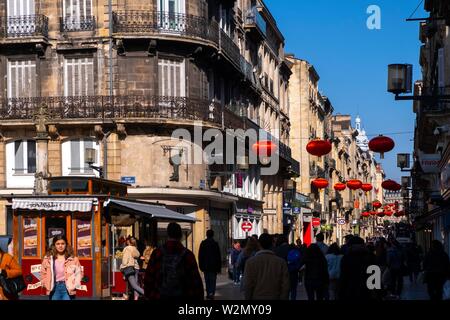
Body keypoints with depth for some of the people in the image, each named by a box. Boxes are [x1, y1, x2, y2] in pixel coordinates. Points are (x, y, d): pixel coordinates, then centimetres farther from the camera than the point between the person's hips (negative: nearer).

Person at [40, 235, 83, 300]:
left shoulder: (72, 259, -1)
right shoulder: (48, 259, 3)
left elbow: (78, 272, 2)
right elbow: (43, 273, 7)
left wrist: (74, 284, -7)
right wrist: (46, 285, -2)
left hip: (68, 288, -2)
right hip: (54, 288, 2)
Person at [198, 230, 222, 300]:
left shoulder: (203, 243, 2)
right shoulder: (215, 244, -6)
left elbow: (200, 256, 5)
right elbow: (218, 257, -4)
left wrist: (201, 266, 10)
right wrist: (219, 267, 1)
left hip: (205, 266, 3)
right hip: (213, 266, -3)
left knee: (207, 281, 13)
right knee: (213, 280, -2)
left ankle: (208, 294, 15)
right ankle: (211, 293, -18)